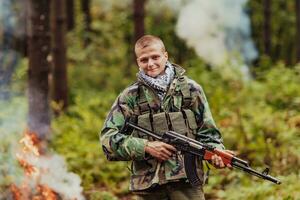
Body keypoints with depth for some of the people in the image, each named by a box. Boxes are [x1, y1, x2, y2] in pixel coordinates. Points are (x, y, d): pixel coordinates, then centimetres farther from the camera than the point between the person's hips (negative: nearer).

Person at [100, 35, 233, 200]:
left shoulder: (191, 89, 9)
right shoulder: (129, 97, 6)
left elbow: (207, 132, 11)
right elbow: (108, 138, 0)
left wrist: (216, 152, -11)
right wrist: (146, 147, -11)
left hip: (187, 181, 0)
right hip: (148, 185, 1)